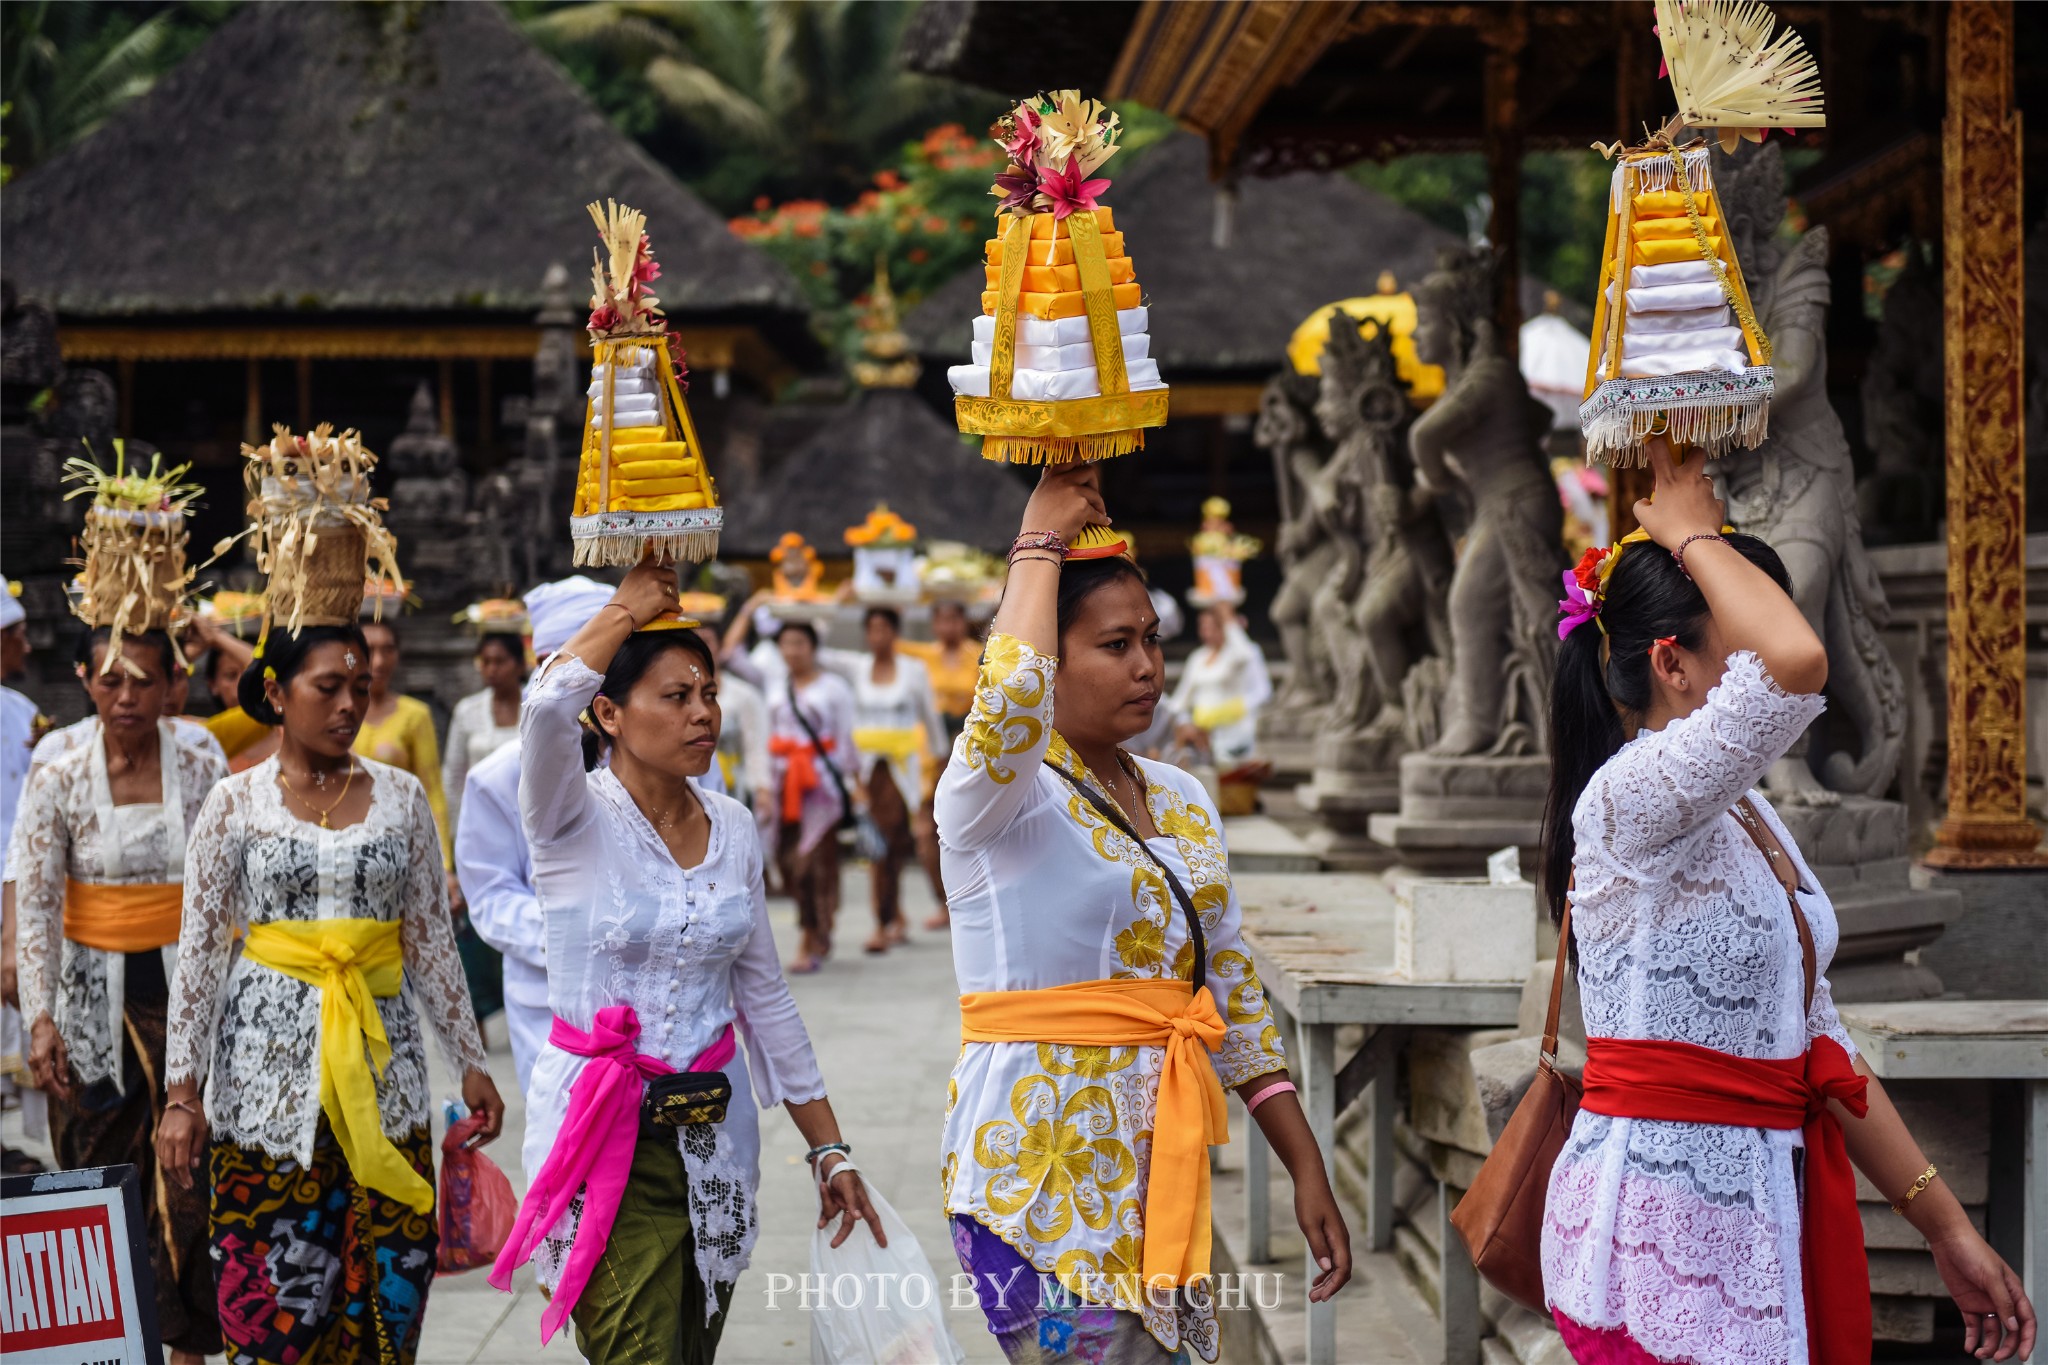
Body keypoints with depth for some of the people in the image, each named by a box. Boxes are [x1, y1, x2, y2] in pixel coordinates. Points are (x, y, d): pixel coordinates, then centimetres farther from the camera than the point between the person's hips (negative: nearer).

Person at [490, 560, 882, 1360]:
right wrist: (628, 610, -14)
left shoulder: (732, 828, 7)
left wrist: (829, 1149, 13)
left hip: (714, 1134, 5)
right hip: (605, 1136, -5)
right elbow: (547, 707, -31)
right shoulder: (577, 821, -9)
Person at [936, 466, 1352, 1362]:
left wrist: (1308, 1171, 13)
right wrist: (1041, 541, -19)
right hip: (1041, 1171, -7)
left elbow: (1234, 995, 16)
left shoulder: (1182, 803, 13)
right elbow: (1012, 700, -34)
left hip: (1163, 1164, 7)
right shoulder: (995, 795, -9)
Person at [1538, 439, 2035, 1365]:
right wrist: (1694, 532, -17)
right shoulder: (1627, 801, -16)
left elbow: (1815, 1036, 16)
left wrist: (1946, 1228, 14)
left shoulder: (1746, 818, 14)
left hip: (1764, 1210, 9)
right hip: (1661, 1216, -9)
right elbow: (1795, 664, -34)